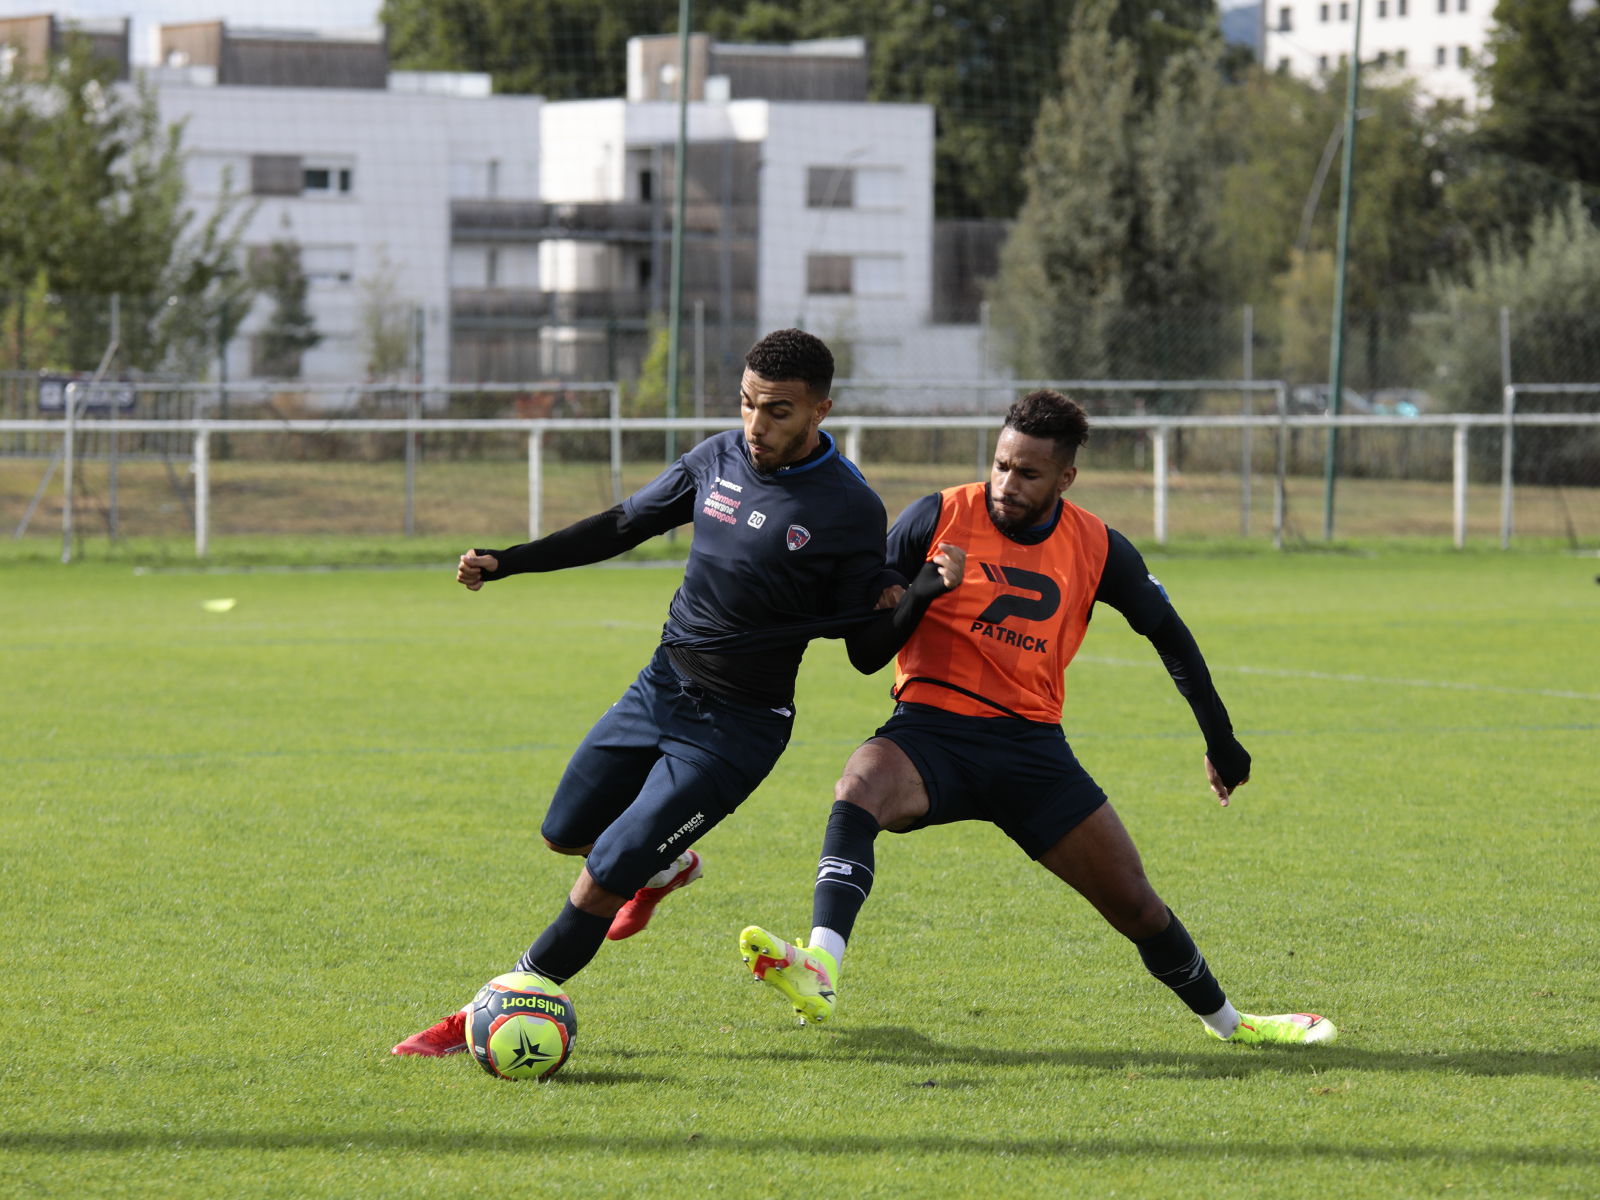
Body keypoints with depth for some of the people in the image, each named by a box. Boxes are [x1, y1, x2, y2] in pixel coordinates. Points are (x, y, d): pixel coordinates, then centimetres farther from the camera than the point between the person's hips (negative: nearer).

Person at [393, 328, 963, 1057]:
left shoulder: (850, 511, -15)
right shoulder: (719, 459, -1)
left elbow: (868, 650, -10)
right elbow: (623, 526, 14)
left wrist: (922, 594, -29)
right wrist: (507, 562, 10)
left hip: (738, 726, -6)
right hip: (662, 687, 6)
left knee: (601, 882, -12)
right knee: (565, 833, 19)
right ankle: (666, 868, 50)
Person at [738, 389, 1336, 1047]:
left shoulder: (1098, 549, 1)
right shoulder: (940, 518, -5)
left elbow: (1168, 633, 16)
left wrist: (1220, 739, 21)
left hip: (1033, 745, 2)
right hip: (931, 732, -2)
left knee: (1135, 902, 2)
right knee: (862, 783, -37)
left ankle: (1226, 1021, 27)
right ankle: (818, 971, -51)